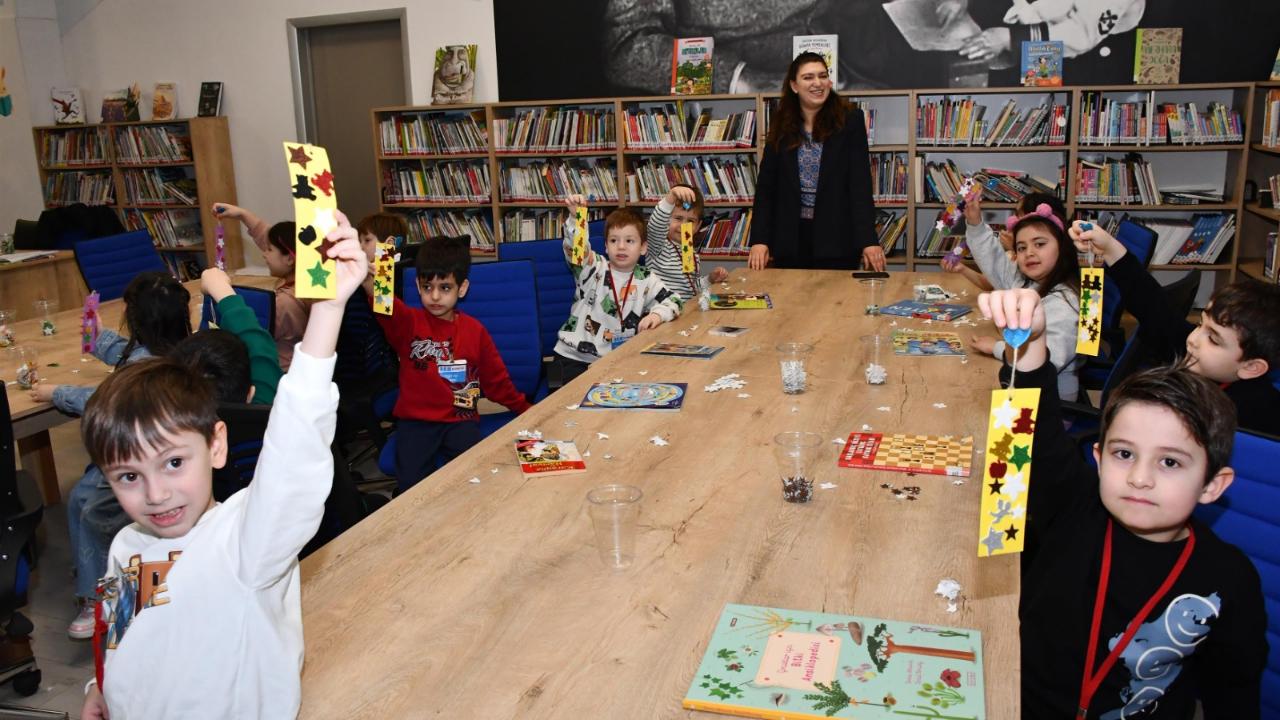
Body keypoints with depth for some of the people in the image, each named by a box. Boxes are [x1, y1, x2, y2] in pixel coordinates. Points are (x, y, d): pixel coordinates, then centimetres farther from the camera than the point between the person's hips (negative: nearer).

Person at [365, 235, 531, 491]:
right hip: (415, 419, -1)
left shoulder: (475, 330, 6)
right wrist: (371, 285, -47)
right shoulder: (408, 322, 0)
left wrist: (526, 410, 20)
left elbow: (496, 379, 17)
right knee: (411, 484, -17)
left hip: (460, 419, 1)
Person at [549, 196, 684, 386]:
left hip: (617, 361, 2)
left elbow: (673, 301, 4)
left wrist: (657, 315, -17)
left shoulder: (647, 281, 6)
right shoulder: (593, 268, -1)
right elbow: (574, 247, -18)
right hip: (573, 357, -2)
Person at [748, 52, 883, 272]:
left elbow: (861, 182, -8)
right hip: (790, 239, 2)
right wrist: (759, 239, -7)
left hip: (836, 239, -2)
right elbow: (766, 185, 3)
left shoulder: (850, 121, -2)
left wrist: (868, 239, -17)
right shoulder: (781, 126, 5)